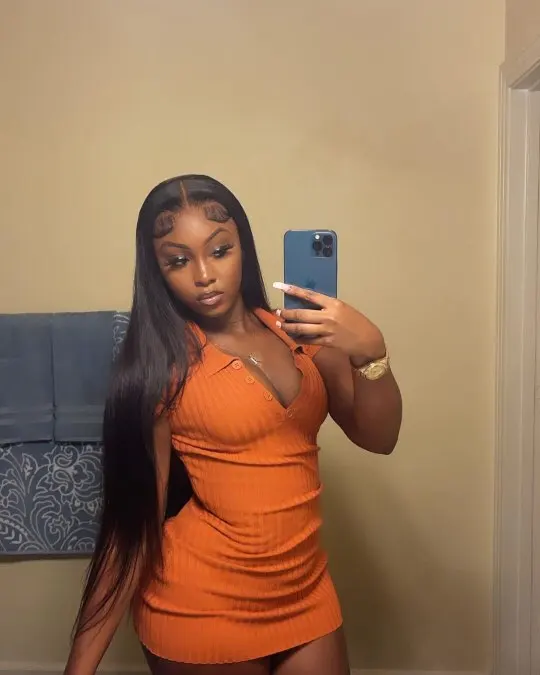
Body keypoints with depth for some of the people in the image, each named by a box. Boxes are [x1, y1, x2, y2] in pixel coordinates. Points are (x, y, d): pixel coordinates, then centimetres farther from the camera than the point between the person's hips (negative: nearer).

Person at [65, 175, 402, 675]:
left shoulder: (297, 333, 0)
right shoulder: (159, 366, -13)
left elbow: (378, 438, -5)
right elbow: (134, 524, -11)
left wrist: (370, 351, -23)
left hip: (306, 594, 4)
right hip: (201, 607, -3)